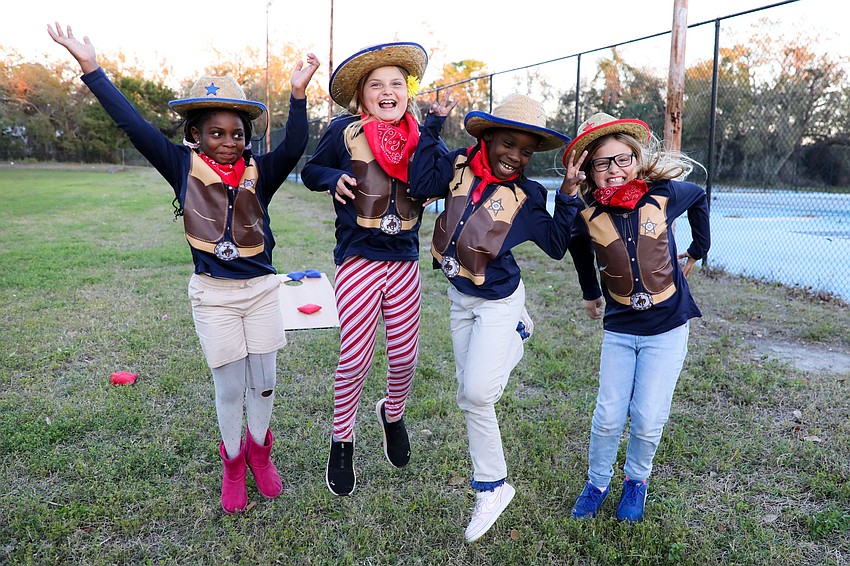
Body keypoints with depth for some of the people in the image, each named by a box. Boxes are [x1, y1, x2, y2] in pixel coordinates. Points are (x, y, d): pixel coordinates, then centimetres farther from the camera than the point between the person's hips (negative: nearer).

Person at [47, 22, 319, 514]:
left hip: (261, 289, 1)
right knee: (230, 387, 5)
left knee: (264, 382, 9)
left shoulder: (260, 172, -4)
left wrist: (298, 94, -32)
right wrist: (92, 70, -10)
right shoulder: (184, 168, -5)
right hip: (213, 294, -1)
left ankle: (259, 448, 36)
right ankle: (233, 462, 29)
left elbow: (294, 148, -20)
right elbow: (135, 126, -8)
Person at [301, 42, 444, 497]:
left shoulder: (419, 135, 5)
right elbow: (310, 171, 8)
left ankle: (393, 414, 42)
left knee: (404, 356, 10)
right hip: (358, 260, -3)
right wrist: (334, 179, -13)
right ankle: (342, 441, 24)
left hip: (404, 262, 3)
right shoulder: (345, 130, -4)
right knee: (354, 358, 1)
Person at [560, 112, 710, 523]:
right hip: (619, 328, 1)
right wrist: (590, 293, 17)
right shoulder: (588, 215, -11)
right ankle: (597, 483, 28)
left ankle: (636, 480, 28)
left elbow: (699, 197, 12)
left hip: (667, 327, -1)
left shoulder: (664, 194, -12)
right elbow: (577, 246, 13)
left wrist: (698, 249, 14)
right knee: (608, 416, 3)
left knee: (648, 419, -1)